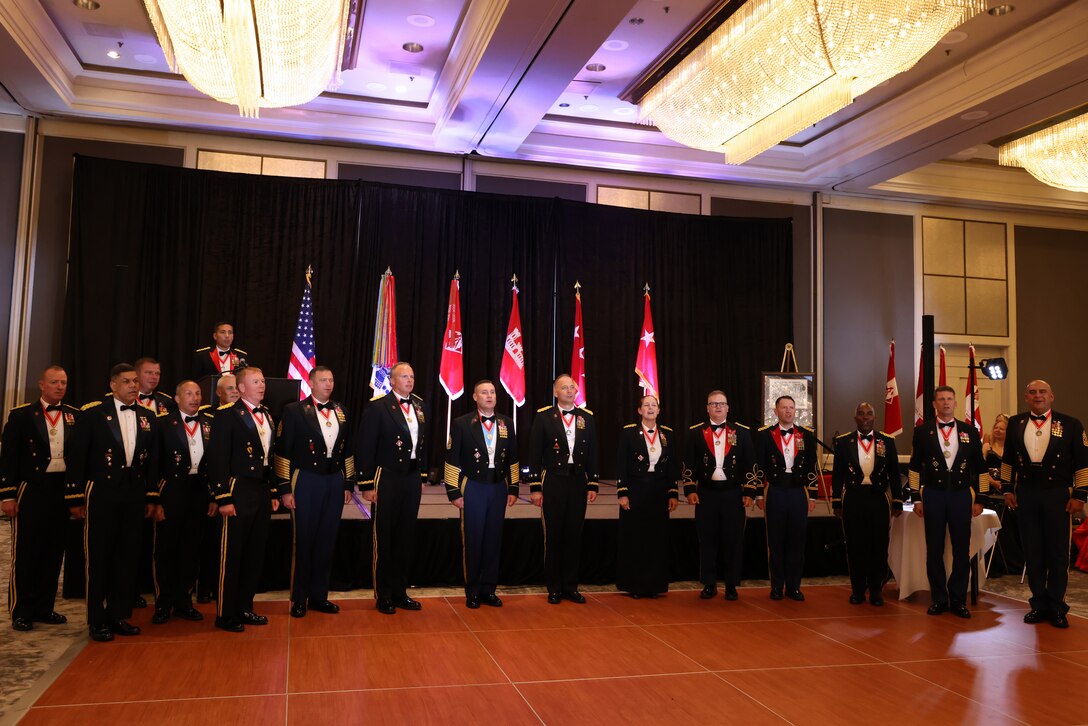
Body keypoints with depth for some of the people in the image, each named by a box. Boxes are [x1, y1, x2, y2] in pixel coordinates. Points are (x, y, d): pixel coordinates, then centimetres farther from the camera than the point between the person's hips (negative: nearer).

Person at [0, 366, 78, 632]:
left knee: (54, 552, 9)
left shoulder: (75, 416, 8)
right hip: (31, 490, -3)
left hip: (64, 490, 3)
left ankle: (44, 608, 21)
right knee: (26, 552, 2)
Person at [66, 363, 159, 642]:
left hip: (135, 495, 4)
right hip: (101, 493, -4)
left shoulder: (146, 417, 8)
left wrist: (151, 497, 7)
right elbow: (76, 457, -5)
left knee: (128, 556, 9)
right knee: (99, 556, 3)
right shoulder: (92, 413, -4)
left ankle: (119, 616, 20)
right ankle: (97, 621, 14)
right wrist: (75, 498, -7)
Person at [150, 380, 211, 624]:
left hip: (199, 492, 4)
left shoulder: (209, 425, 6)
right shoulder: (164, 423, -5)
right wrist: (154, 498, -11)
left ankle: (183, 602, 23)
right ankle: (163, 604, 18)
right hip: (171, 491, -3)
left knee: (191, 549, 12)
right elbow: (155, 461, -7)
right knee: (165, 548, 5)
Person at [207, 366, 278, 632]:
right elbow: (218, 458, -13)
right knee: (232, 556, 2)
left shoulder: (266, 415, 14)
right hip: (238, 493, -7)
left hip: (262, 493, 7)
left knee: (255, 555, 13)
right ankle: (226, 615, 13)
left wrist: (273, 493, 15)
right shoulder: (227, 414, -8)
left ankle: (244, 608, 25)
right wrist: (223, 499, -16)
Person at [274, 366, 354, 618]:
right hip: (306, 481, -4)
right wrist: (285, 489, -9)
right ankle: (299, 599, 17)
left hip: (335, 481, 4)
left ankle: (319, 596, 21)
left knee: (326, 541, 9)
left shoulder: (340, 412, 11)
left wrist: (348, 484, 11)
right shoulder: (294, 410, -3)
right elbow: (282, 451, -5)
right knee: (303, 541, 3)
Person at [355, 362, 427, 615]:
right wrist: (367, 485, -13)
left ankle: (399, 592, 24)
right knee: (384, 539, 4)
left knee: (406, 537, 12)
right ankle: (383, 596, 16)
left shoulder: (419, 405, 8)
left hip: (412, 478, 6)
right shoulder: (378, 406, -10)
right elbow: (364, 447, -11)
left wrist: (422, 476, 12)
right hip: (387, 479, -6)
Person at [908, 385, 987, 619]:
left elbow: (980, 467, 8)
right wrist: (916, 497, 1)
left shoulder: (970, 431, 6)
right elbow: (915, 466, 5)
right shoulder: (922, 431, 4)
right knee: (934, 550, 5)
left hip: (961, 495, 1)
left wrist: (980, 498, 4)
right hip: (933, 495, -1)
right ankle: (938, 599, 15)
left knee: (962, 550, 3)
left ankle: (958, 600, 15)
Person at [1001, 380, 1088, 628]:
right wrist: (1007, 489, 9)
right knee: (1032, 552, 8)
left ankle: (1056, 607, 15)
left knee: (1058, 553, 4)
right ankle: (1039, 604, 18)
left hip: (1057, 495, -2)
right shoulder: (1015, 423, 7)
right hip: (1025, 495, 2)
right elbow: (1008, 459, 13)